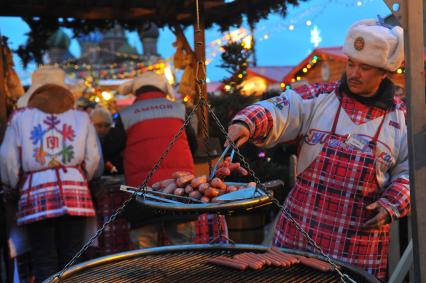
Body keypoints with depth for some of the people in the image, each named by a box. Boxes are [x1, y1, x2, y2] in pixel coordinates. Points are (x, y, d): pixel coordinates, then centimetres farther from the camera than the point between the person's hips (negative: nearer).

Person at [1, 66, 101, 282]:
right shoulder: (81, 118, 13)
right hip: (74, 194, 1)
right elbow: (92, 159, 7)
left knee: (44, 265, 2)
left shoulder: (20, 117, 9)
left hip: (36, 195, -1)